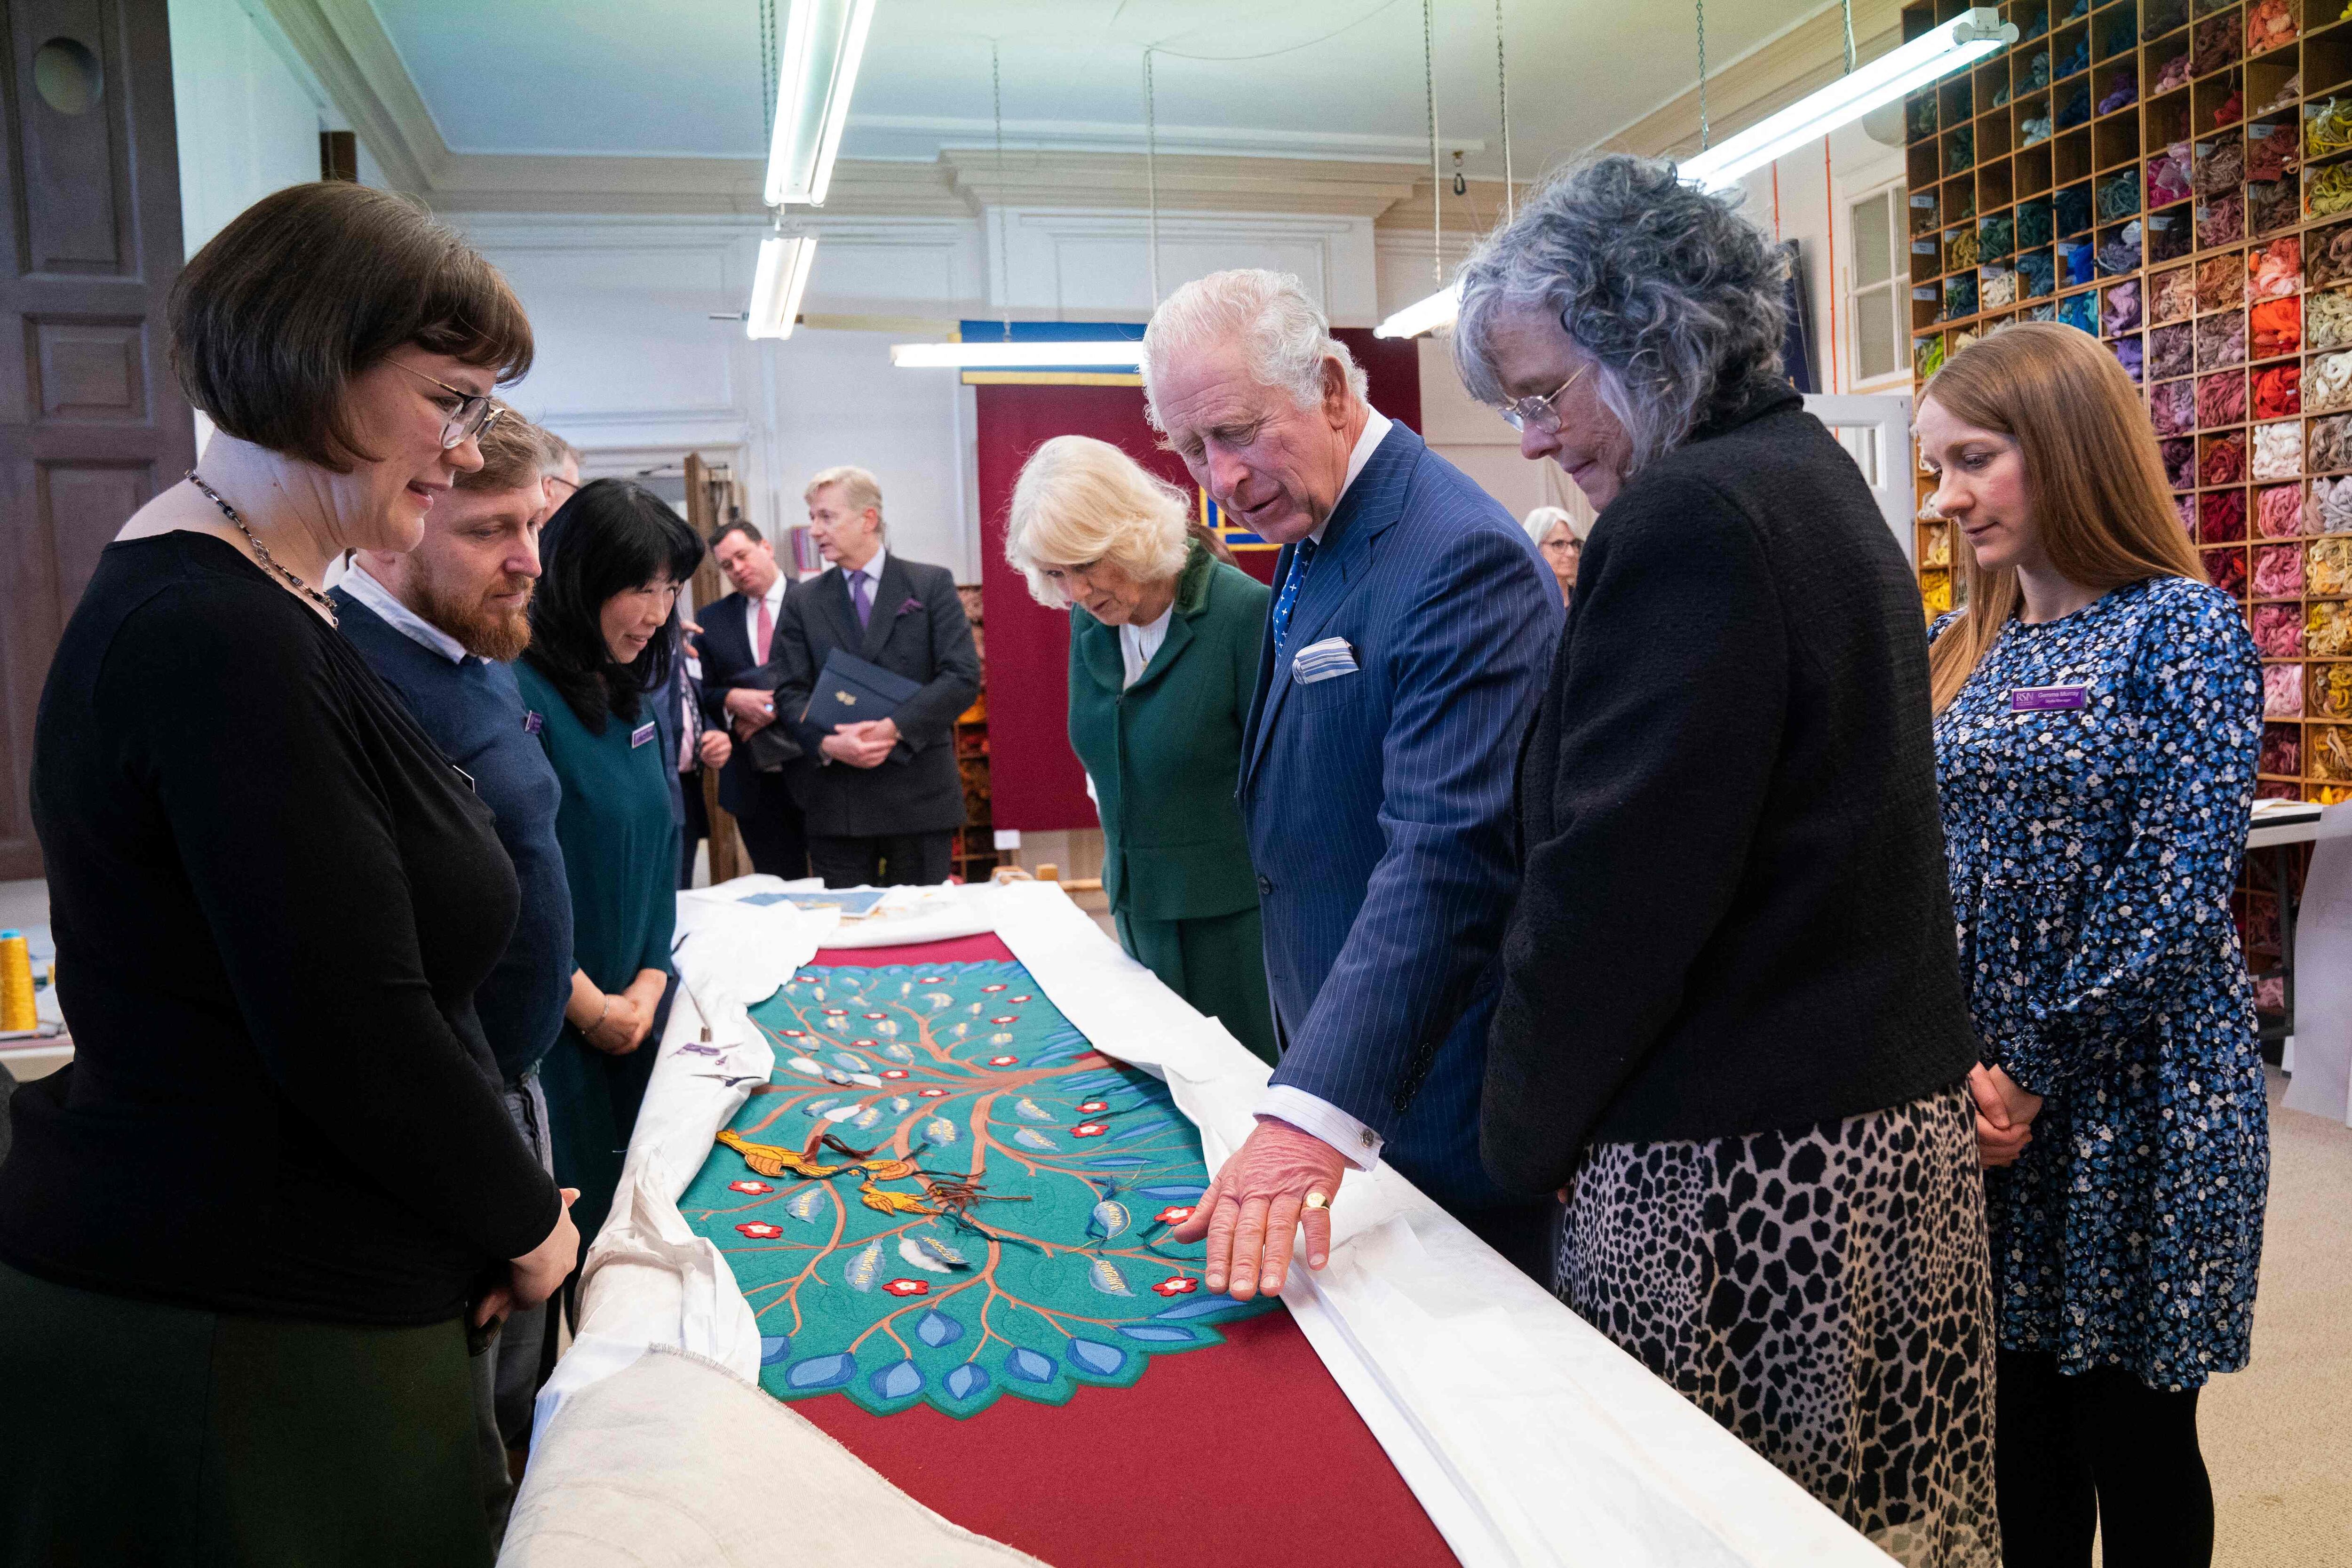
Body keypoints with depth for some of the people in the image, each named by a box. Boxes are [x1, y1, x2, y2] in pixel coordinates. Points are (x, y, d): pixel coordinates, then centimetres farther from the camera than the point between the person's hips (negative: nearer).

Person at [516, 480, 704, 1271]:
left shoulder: (634, 694, 9)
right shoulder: (520, 694, -17)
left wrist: (649, 984, 0)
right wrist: (589, 1004, -13)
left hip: (631, 1012, 7)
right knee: (569, 1230, 2)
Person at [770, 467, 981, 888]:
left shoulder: (933, 585, 3)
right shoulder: (802, 601, 11)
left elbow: (964, 676, -6)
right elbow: (790, 692, 5)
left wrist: (894, 728, -16)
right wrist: (826, 743, -15)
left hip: (920, 793, -2)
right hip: (835, 799, 2)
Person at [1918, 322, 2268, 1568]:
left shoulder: (2182, 629, -8)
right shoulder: (1957, 650, 9)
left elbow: (2178, 886, -14)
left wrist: (2031, 1074, -14)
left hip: (2129, 1101, -5)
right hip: (1972, 1100, 5)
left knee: (2133, 1439, 9)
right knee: (2017, 1427, 14)